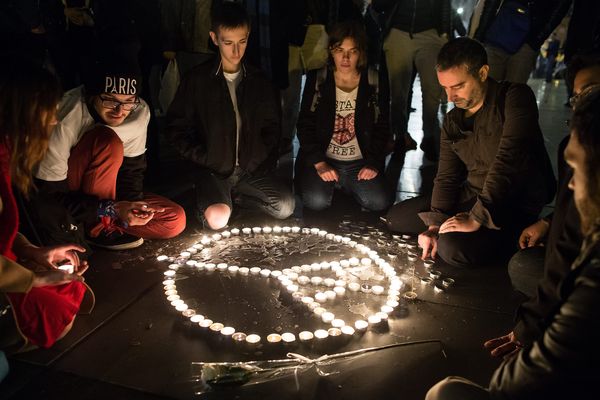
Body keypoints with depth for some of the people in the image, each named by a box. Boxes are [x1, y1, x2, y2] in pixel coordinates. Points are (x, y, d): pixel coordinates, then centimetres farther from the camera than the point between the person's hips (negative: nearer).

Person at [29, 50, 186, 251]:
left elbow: (133, 170, -2)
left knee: (176, 220, -13)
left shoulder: (140, 112, -13)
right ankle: (97, 227, -16)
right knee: (108, 142, -33)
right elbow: (49, 193, -24)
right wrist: (111, 210, -33)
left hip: (97, 192, 5)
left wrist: (130, 204, -23)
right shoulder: (68, 115, -28)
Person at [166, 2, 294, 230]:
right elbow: (177, 127, 0)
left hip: (252, 169, 4)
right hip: (214, 169, -3)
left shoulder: (258, 81, 6)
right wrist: (204, 159, -9)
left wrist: (262, 159, 1)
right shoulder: (197, 80, -3)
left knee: (285, 206, -15)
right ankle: (209, 199, 7)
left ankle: (233, 195, 7)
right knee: (217, 219, -28)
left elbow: (272, 125, 15)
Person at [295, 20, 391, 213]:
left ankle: (346, 185, 11)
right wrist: (319, 163, -14)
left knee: (379, 203, -18)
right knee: (316, 202, -25)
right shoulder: (317, 79, -3)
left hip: (359, 162, 2)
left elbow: (382, 127, 4)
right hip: (322, 159, -1)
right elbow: (305, 125, -4)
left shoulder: (375, 81, 0)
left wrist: (374, 163, -7)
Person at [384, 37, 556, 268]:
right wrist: (435, 226, -10)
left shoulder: (514, 97, -16)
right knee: (396, 218, 6)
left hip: (516, 207, -7)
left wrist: (477, 217, -29)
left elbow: (508, 160, -27)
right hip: (471, 196, 7)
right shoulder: (452, 121, 6)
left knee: (452, 248, -32)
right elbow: (446, 177, 4)